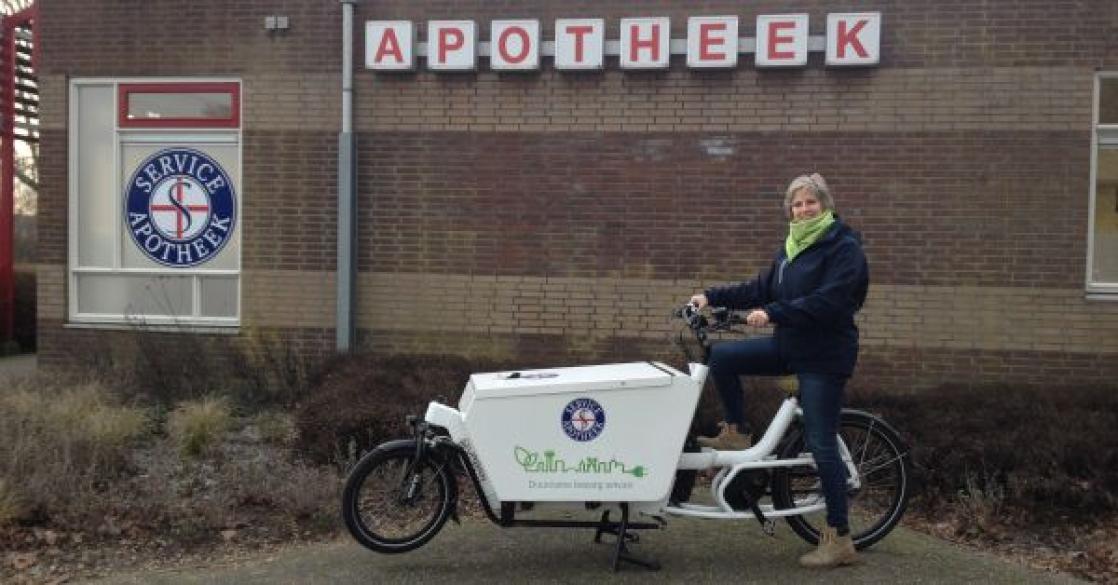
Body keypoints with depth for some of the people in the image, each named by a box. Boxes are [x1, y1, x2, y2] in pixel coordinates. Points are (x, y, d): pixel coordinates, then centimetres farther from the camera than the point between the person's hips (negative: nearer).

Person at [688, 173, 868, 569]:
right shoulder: (791, 247, 13)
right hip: (788, 346, 8)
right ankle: (737, 432, 14)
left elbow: (826, 303, -24)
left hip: (824, 356, -8)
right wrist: (712, 297, 7)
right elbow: (760, 289, 14)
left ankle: (840, 540, 5)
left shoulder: (844, 247, -12)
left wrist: (773, 313, -30)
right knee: (722, 356, -6)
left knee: (821, 446, -6)